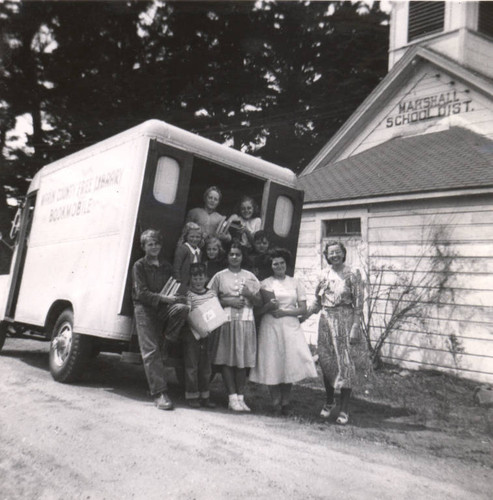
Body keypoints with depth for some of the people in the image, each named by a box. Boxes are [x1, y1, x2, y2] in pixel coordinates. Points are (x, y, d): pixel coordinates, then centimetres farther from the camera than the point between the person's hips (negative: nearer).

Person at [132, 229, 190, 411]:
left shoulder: (166, 266, 18)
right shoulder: (139, 266, 3)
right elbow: (142, 293, -9)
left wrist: (177, 297, -6)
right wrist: (164, 298, -22)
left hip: (164, 308, 4)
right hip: (145, 309, -3)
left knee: (183, 308, -30)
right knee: (151, 351, -10)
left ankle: (168, 338, -8)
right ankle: (160, 393, -7)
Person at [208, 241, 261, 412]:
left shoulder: (250, 276, 14)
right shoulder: (219, 276, 8)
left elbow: (259, 301, 11)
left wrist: (249, 295, -9)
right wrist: (228, 302, -9)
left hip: (245, 321, 2)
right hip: (225, 320, -1)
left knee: (243, 360, 1)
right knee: (226, 359, -5)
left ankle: (241, 397, 8)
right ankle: (232, 397, 1)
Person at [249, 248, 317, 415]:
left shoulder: (295, 283, 10)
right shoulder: (264, 284, 8)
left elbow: (303, 309, 4)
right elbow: (257, 309, 5)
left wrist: (285, 312, -9)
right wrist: (268, 306, -15)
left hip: (291, 327, 1)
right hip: (270, 327, 0)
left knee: (290, 363, -3)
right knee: (272, 364, -3)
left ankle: (285, 402, 11)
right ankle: (276, 402, 11)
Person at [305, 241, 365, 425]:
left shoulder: (352, 275, -4)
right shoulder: (324, 276, 9)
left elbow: (358, 304, -8)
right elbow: (317, 303, 16)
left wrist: (355, 327, -14)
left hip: (345, 320, -4)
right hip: (326, 321, 4)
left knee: (346, 363, -2)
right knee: (326, 362, 8)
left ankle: (344, 409, 9)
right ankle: (329, 402, 28)